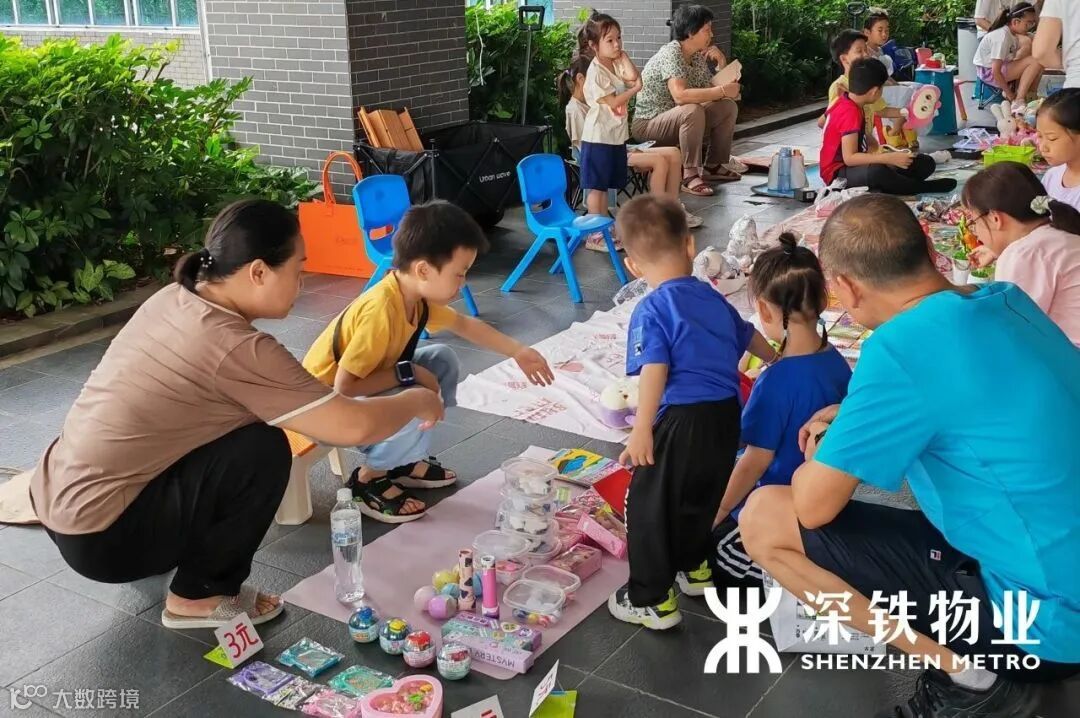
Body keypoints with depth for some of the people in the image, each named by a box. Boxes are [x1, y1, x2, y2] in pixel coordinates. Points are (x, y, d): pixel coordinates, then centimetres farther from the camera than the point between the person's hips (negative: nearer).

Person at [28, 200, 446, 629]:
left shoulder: (173, 299, 3)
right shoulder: (234, 347, -22)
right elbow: (354, 426, -19)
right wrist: (417, 401, 0)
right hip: (100, 538, -9)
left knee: (245, 422, 13)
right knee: (264, 450, -13)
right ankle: (197, 597, 3)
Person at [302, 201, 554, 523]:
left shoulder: (416, 295, -5)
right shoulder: (380, 312, -34)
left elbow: (465, 324, 15)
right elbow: (343, 387, -33)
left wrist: (518, 351, 11)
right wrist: (407, 373, -26)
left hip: (361, 388, 9)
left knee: (443, 360, 8)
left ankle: (404, 461, 15)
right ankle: (369, 479, -4)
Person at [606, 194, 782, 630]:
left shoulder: (652, 310, -8)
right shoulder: (712, 297, 14)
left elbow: (654, 370, -21)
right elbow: (748, 336, 31)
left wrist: (642, 429, -22)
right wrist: (777, 364, 51)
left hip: (685, 418, -7)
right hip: (727, 414, 7)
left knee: (648, 504, 6)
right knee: (701, 494, 28)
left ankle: (652, 600, 13)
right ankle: (694, 565, 46)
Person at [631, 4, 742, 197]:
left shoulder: (699, 56, 3)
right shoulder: (670, 53, -23)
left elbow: (711, 89, 4)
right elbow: (680, 95, -37)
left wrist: (722, 62, -10)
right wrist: (723, 90, -31)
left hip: (680, 120, 9)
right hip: (648, 124, -9)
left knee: (728, 107, 1)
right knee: (693, 111, -35)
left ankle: (713, 166, 10)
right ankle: (690, 176, -27)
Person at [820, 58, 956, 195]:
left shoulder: (846, 102, 7)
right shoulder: (850, 113, -22)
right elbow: (849, 157, -29)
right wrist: (889, 158, -31)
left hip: (856, 166, 10)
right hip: (839, 173, -10)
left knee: (926, 163, 3)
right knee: (876, 172, -44)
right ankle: (923, 188, -18)